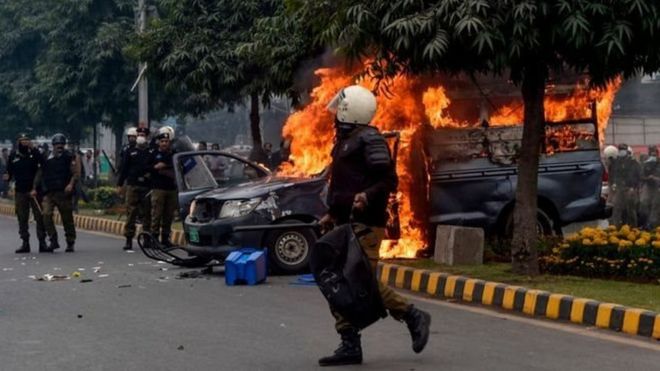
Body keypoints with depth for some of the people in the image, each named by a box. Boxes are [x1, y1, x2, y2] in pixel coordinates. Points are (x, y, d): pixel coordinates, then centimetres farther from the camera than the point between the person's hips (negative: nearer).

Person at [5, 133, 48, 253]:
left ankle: (42, 242, 4)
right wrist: (8, 177, -11)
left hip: (35, 190, -2)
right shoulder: (13, 156, 6)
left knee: (40, 216, -1)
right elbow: (9, 172, 11)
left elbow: (42, 163, -16)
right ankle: (25, 243, 12)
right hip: (20, 191, 2)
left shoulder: (34, 153, 1)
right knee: (22, 218, 5)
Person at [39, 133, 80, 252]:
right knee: (46, 215, -14)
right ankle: (53, 241, -8)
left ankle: (70, 243, 13)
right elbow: (42, 174, 19)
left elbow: (76, 173, -6)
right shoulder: (47, 158, 12)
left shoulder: (69, 157, 0)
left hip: (64, 192, -3)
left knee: (67, 218, 3)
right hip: (49, 192, 3)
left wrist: (71, 184, -20)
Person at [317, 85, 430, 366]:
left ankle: (413, 317, 7)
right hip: (345, 224, 10)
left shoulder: (369, 140, -11)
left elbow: (388, 180, -16)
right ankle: (350, 346, 7)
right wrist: (332, 214, 24)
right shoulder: (345, 140, 20)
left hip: (364, 225, -10)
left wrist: (367, 196, -31)